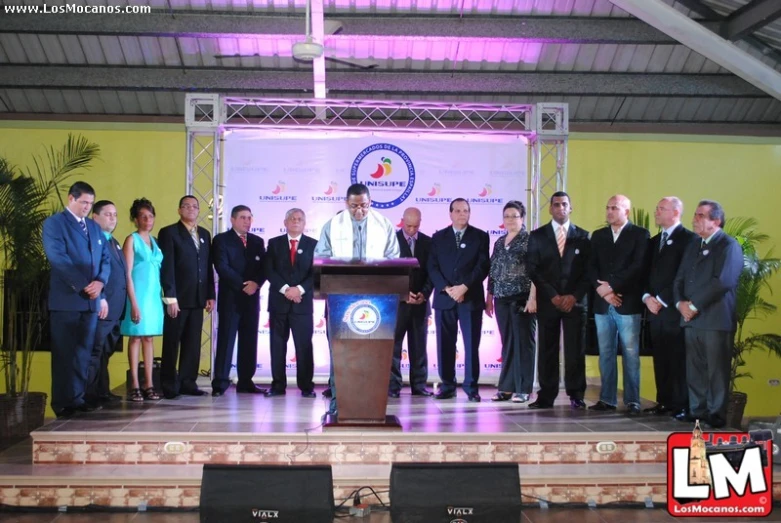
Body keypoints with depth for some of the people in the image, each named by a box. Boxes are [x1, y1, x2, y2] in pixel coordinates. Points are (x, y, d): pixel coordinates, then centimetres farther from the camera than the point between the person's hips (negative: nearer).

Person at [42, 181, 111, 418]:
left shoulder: (94, 227, 17)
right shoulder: (54, 223, -2)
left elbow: (105, 259, 11)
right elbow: (58, 258, -14)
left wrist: (100, 282, -8)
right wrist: (82, 285, -17)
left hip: (91, 300, 6)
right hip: (66, 299, -6)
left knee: (84, 352, 7)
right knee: (64, 353, -1)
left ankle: (78, 398, 14)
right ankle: (62, 402, 5)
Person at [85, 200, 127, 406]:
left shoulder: (114, 242, 21)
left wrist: (121, 304, 15)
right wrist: (100, 299, -21)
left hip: (115, 307, 9)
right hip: (102, 306, -9)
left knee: (105, 352, 13)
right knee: (95, 352, -4)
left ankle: (103, 391, 19)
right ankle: (91, 394, 0)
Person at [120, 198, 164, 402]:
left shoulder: (155, 241, 13)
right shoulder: (132, 240, -4)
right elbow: (127, 274, -10)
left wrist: (164, 296, 6)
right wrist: (133, 303, -16)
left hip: (154, 294, 6)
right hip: (138, 294, -5)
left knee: (149, 338, 6)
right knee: (135, 338, -2)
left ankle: (149, 385, 8)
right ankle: (135, 386, 0)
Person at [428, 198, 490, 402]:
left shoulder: (480, 236, 7)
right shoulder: (438, 237, 11)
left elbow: (483, 266, -2)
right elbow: (432, 267, 3)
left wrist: (464, 287, -13)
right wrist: (447, 289, -11)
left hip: (471, 298, -1)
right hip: (444, 298, 2)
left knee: (472, 345, -1)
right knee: (445, 344, 3)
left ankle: (471, 387, 6)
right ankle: (447, 386, 10)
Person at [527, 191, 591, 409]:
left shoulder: (583, 236, 8)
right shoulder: (537, 236, 6)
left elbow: (588, 271, 4)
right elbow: (534, 270, 0)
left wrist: (574, 296, -9)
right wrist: (553, 296, -9)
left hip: (575, 301, 0)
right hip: (547, 301, 0)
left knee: (575, 350, 0)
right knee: (547, 350, 1)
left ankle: (576, 395, 8)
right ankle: (546, 396, 5)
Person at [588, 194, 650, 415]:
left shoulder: (640, 234, 2)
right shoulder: (598, 236, 16)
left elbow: (638, 266, -10)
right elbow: (592, 267, 9)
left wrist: (611, 286, -14)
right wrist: (602, 289, -9)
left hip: (628, 303, -4)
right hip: (602, 304, 4)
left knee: (630, 354, -2)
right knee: (606, 353, 6)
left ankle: (632, 401, 4)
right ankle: (607, 399, 11)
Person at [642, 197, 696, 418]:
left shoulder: (688, 239, -6)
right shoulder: (654, 241, 20)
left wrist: (662, 299, -12)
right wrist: (647, 297, -1)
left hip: (675, 309, -7)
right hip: (655, 309, 7)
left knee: (678, 359, -4)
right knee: (660, 359, 8)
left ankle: (681, 405, 1)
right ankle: (664, 402, 13)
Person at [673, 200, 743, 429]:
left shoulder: (729, 245, -5)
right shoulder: (693, 245, 19)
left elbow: (723, 281, -16)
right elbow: (680, 278, 16)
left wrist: (694, 305, -15)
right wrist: (680, 302, -3)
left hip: (716, 318, -7)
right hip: (692, 317, 7)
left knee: (717, 369, -2)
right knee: (694, 369, 9)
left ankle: (717, 413, 5)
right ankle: (697, 409, 17)